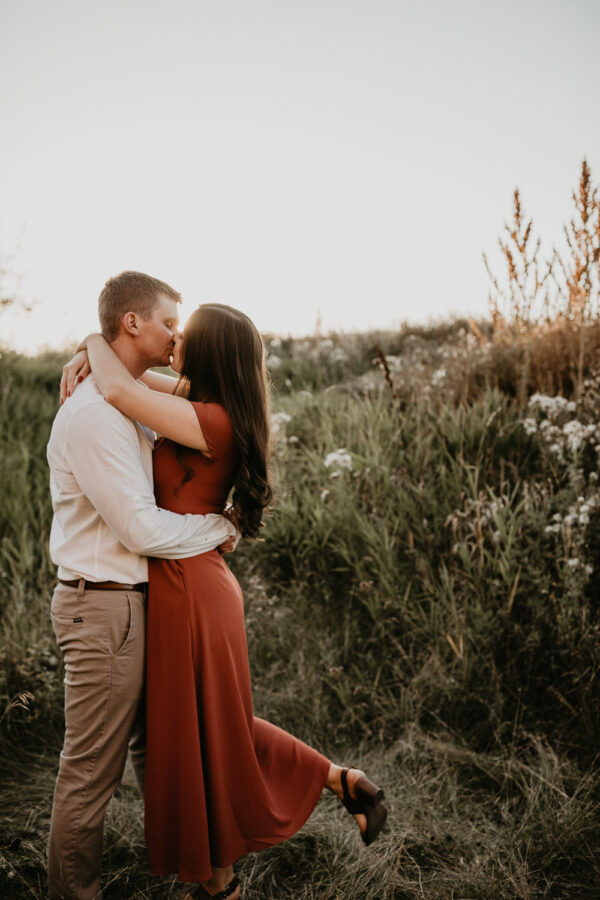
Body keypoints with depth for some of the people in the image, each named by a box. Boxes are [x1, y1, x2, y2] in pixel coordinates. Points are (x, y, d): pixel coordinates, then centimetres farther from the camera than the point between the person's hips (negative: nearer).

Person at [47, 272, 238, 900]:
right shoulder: (93, 414, -20)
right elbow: (142, 529, -22)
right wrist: (221, 528, -9)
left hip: (131, 600, 10)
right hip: (103, 609, -10)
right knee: (91, 770, 5)